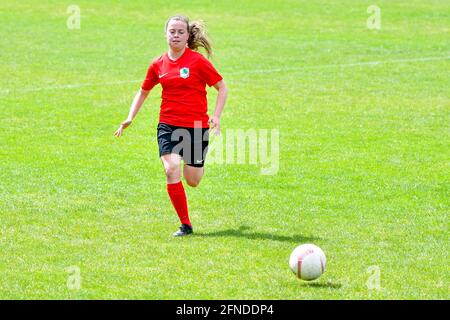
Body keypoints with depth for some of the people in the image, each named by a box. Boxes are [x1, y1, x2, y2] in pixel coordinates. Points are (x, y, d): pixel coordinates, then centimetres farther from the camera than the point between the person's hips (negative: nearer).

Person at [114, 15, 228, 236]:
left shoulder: (197, 61, -7)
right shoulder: (158, 64, 4)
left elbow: (222, 88, 0)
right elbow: (143, 92, 19)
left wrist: (216, 117, -10)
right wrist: (130, 119, 9)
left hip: (197, 126, -2)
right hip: (168, 125, 2)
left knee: (192, 181, 4)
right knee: (171, 170, -19)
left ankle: (199, 164, 43)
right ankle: (185, 225, -9)